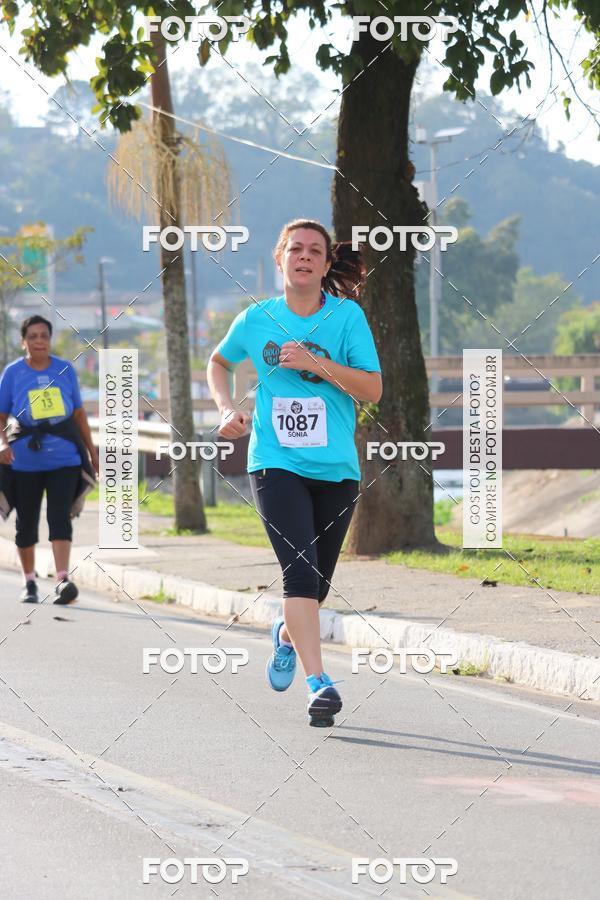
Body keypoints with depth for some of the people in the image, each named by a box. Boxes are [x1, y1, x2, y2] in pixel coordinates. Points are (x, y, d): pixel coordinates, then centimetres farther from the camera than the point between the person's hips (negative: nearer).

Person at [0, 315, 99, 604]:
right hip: (25, 459, 0)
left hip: (63, 459, 0)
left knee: (60, 517, -14)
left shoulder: (65, 370, 5)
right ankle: (29, 582, 22)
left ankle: (62, 580, -23)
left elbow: (78, 413, 14)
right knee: (26, 523, 8)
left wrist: (91, 451, 17)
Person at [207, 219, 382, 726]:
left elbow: (373, 389, -8)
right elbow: (219, 362, 23)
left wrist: (316, 363, -18)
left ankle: (287, 632, 46)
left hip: (336, 468, 1)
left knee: (318, 580, 11)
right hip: (276, 462, -1)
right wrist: (227, 409, 6)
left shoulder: (348, 316, -1)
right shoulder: (256, 319, 3)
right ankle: (319, 683, -23)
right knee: (300, 568, -19)